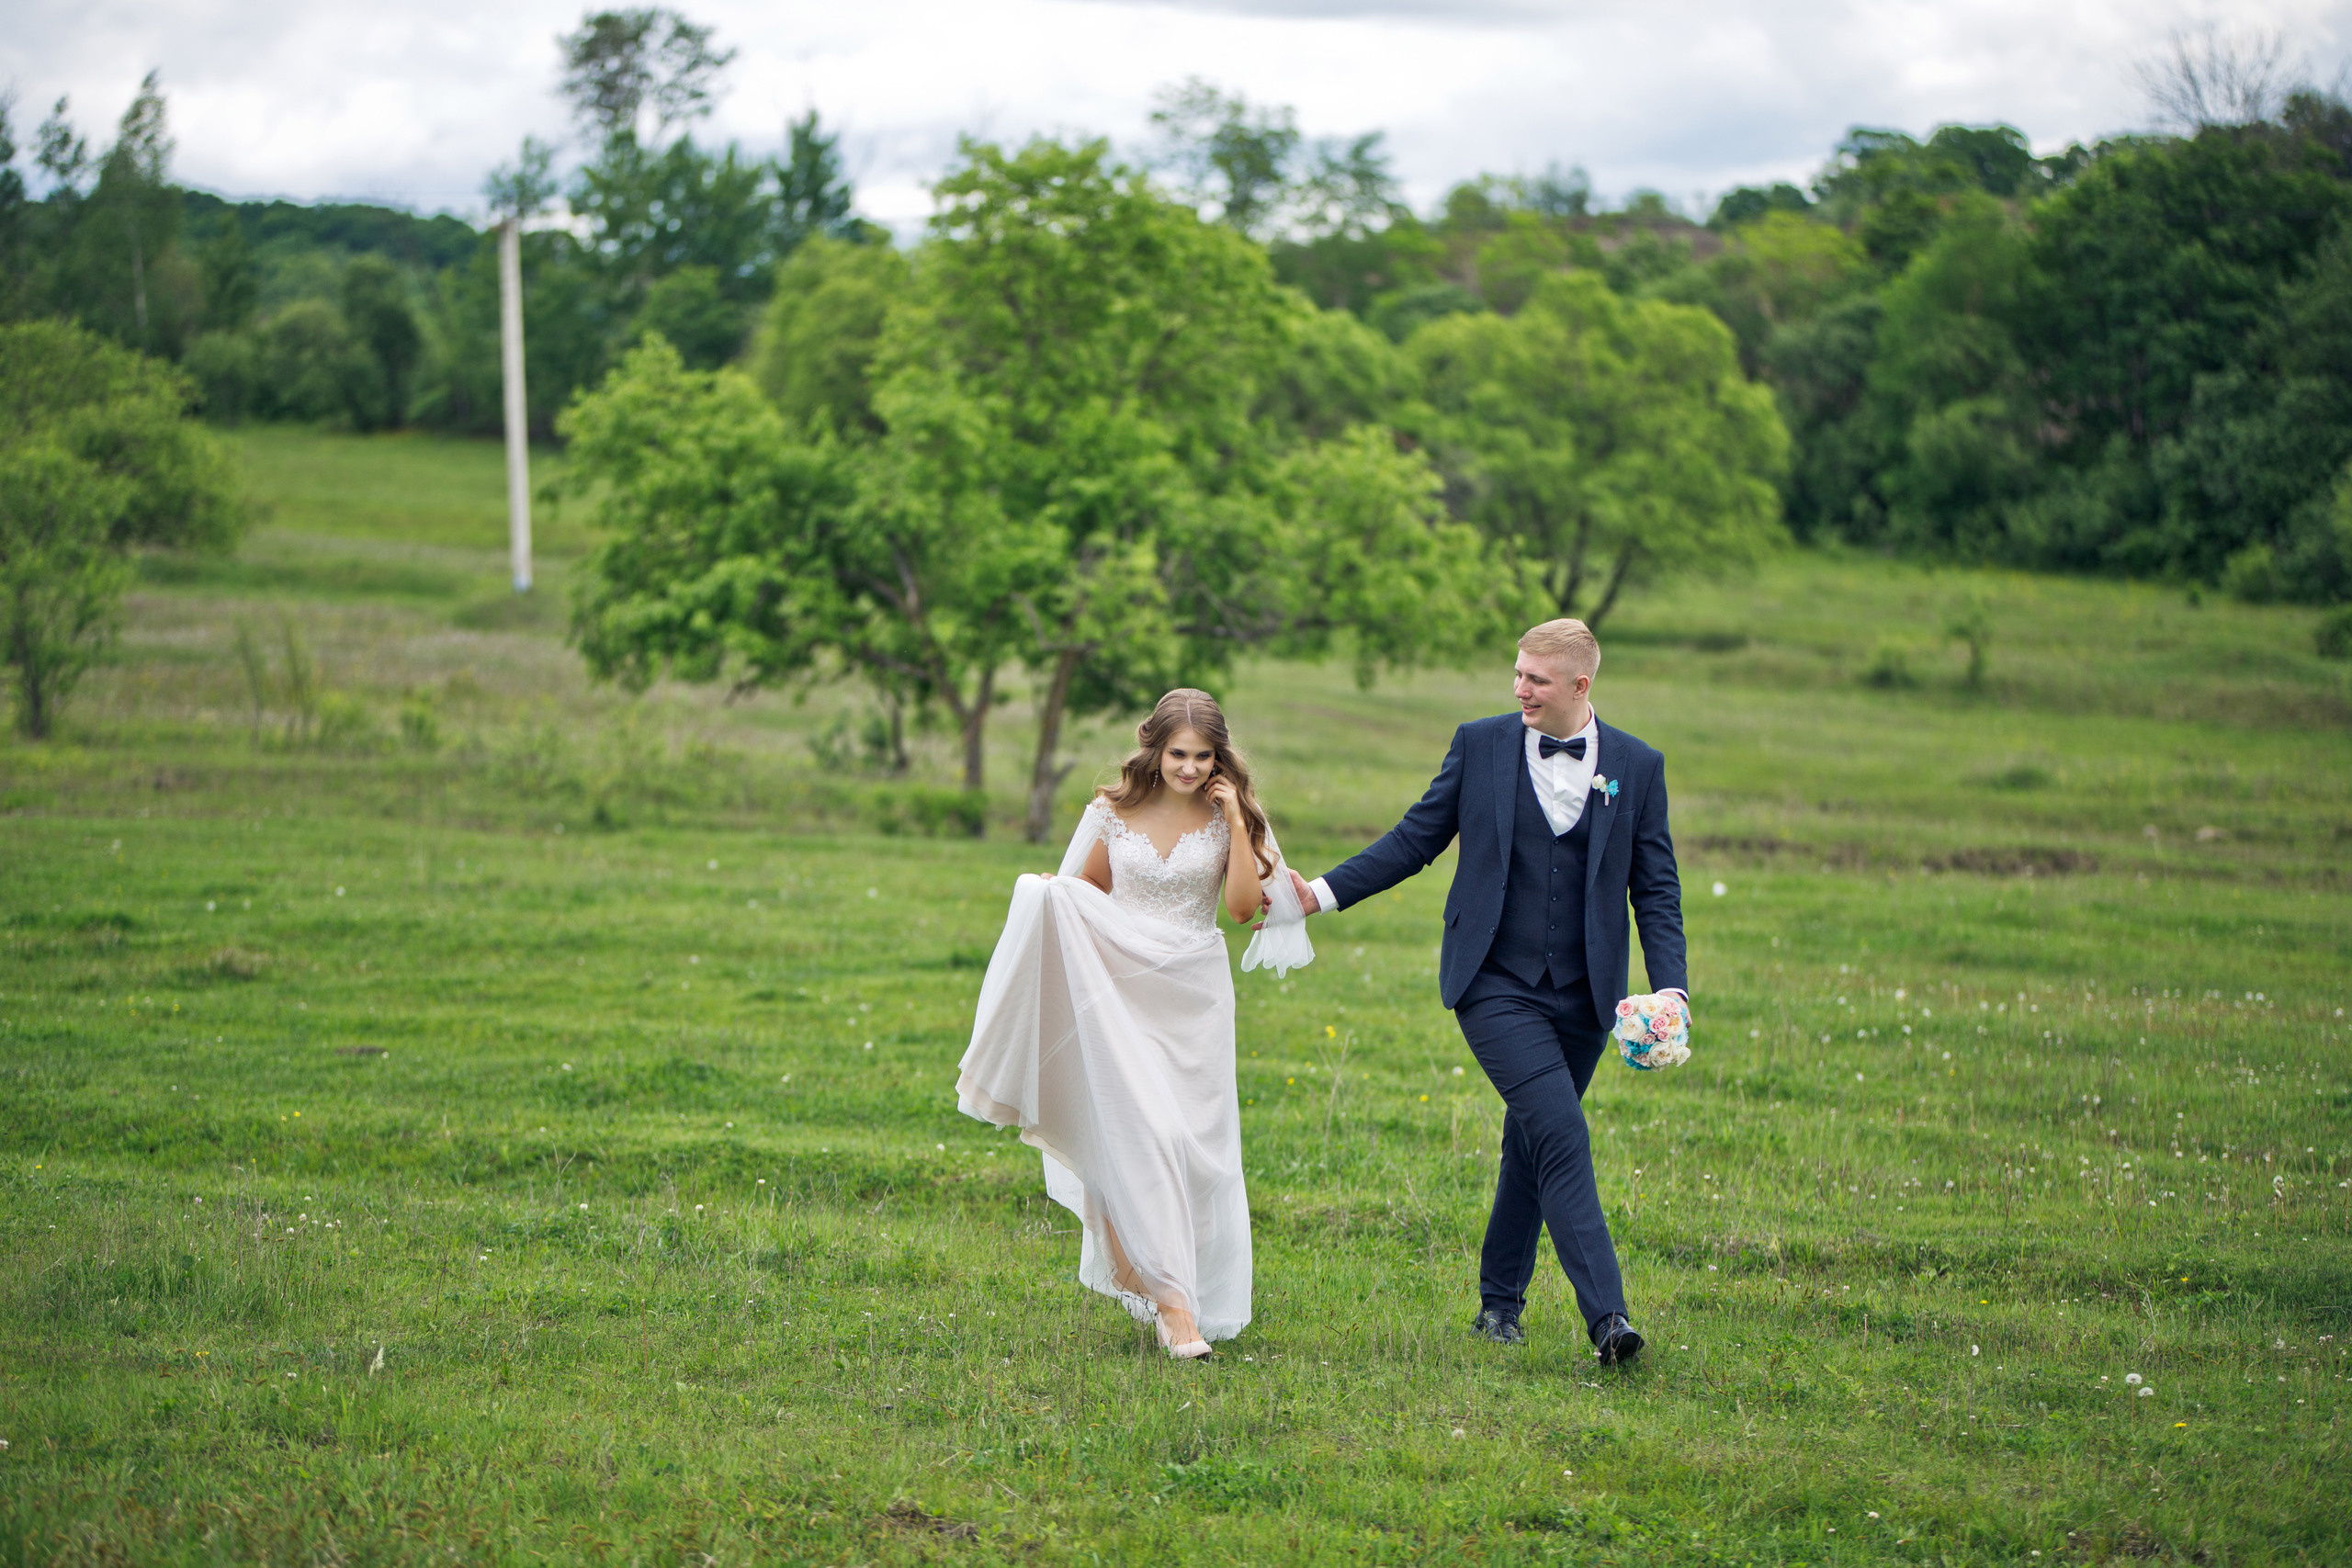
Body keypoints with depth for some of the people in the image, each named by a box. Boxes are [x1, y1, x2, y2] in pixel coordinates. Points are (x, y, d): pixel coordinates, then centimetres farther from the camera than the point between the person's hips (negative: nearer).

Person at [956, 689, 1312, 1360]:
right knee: (1142, 1135, -14)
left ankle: (1190, 1297, 17)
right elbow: (1085, 897, 14)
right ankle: (1170, 1300, -15)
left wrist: (1236, 821, -11)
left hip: (1194, 997, 1)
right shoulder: (1114, 813, 3)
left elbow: (1244, 905, -8)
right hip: (1121, 990, -1)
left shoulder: (1229, 818, 1)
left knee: (1195, 1144, 0)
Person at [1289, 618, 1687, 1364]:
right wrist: (1324, 893, 0)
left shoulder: (1637, 766, 3)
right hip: (1496, 985, -2)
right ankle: (1605, 1315, -20)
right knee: (1560, 1134, -17)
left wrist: (1671, 989, -6)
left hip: (1582, 995, 2)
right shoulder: (1481, 744, 2)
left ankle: (1500, 1302, 27)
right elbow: (1416, 837, 8)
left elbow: (1656, 888, 5)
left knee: (1532, 1145, 12)